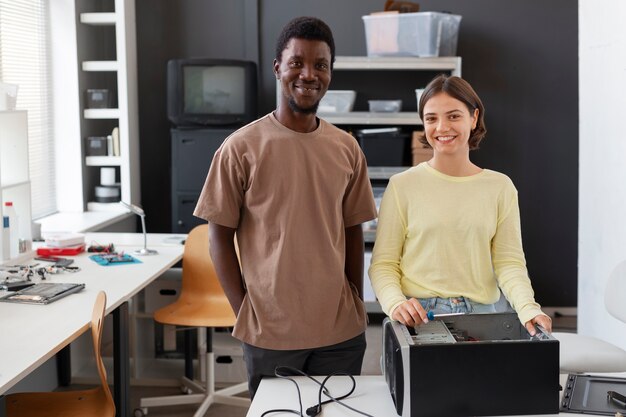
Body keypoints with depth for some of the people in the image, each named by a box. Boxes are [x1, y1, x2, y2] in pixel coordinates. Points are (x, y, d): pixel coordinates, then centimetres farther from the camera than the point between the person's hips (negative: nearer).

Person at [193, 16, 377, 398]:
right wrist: (244, 313, -6)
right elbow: (220, 236, -3)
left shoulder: (347, 149, 3)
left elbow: (353, 232, 10)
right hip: (270, 330, -3)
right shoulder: (241, 148, -8)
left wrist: (358, 306, 8)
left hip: (342, 329, 3)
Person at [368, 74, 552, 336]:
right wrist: (395, 304, -20)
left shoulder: (500, 187, 6)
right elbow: (383, 264, -2)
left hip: (480, 315, 1)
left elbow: (509, 261, 1)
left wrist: (528, 308, -16)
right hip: (418, 318, -1)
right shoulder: (403, 185, 0)